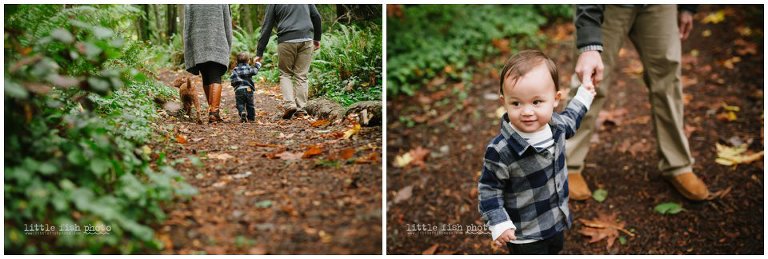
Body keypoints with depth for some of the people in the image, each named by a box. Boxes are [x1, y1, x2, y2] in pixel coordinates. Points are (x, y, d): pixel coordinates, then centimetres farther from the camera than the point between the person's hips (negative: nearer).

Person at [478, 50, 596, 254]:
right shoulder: (500, 151, -34)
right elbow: (489, 188, -20)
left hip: (556, 219, 7)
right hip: (524, 233, -7)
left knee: (554, 250, 31)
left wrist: (582, 97, 21)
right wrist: (498, 224, -25)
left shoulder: (555, 124, -13)